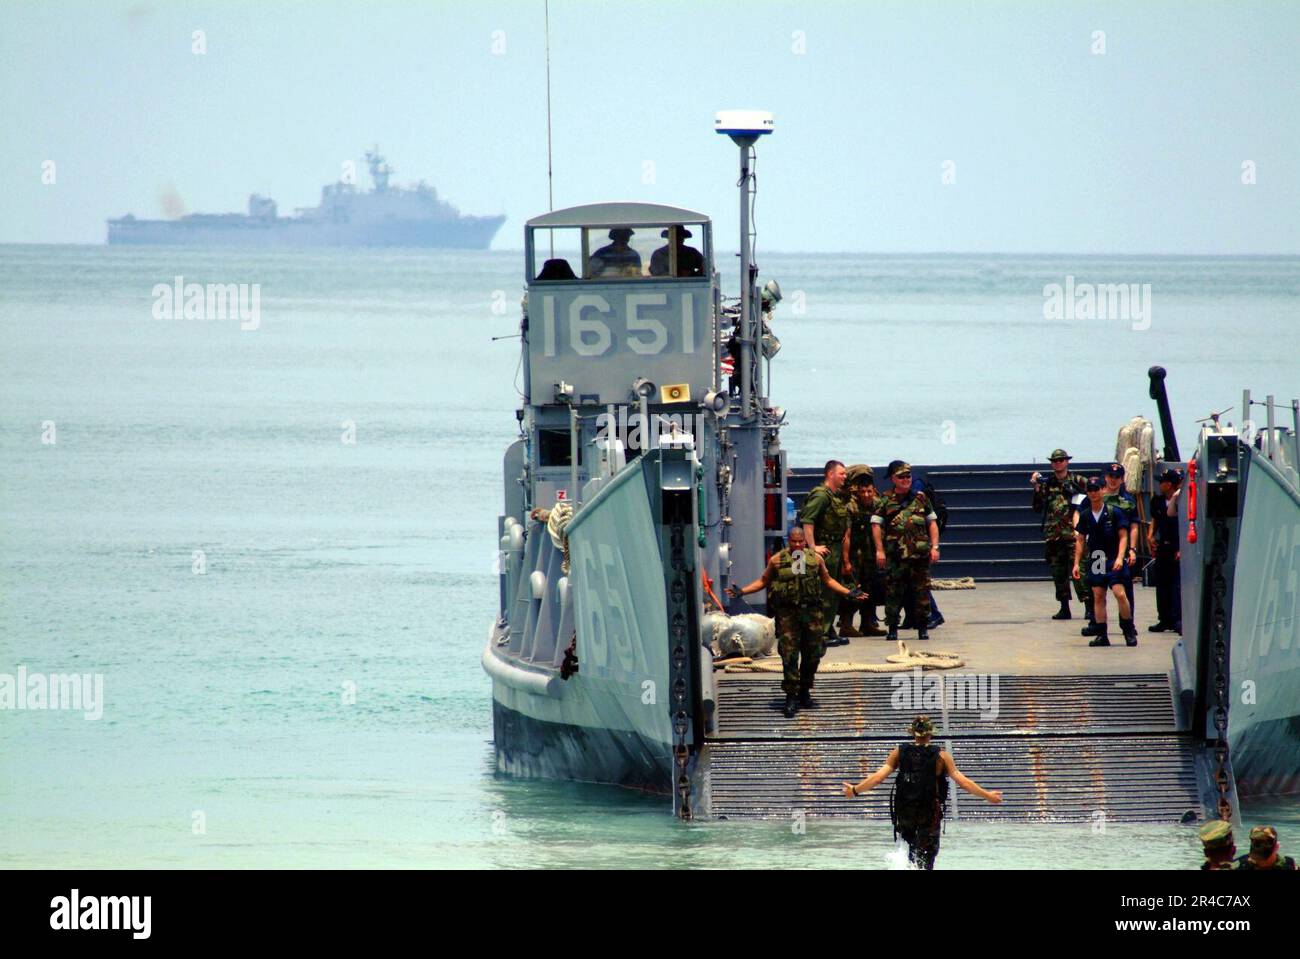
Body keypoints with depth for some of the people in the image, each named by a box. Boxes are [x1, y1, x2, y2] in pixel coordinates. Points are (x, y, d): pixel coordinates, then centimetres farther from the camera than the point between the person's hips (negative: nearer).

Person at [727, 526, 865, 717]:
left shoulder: (816, 559, 8)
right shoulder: (777, 561, 4)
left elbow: (828, 581, 21)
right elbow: (763, 581, 14)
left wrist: (849, 593, 15)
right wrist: (741, 591, 5)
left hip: (811, 611, 2)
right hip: (787, 613, -2)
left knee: (813, 653, 6)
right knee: (789, 655, -7)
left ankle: (804, 693, 22)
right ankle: (791, 697, -3)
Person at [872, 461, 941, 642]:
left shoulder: (920, 498, 11)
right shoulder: (885, 500, 4)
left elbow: (932, 523, 13)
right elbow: (876, 525, 1)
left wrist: (934, 547, 4)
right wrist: (880, 550, -7)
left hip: (920, 553, 2)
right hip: (895, 555, -2)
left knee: (922, 591, 2)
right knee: (893, 592, 0)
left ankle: (923, 628, 10)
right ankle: (892, 628, 8)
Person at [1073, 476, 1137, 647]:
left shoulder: (1114, 512, -3)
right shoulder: (1085, 515, 8)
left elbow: (1123, 536, -3)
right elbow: (1080, 540, 14)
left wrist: (1120, 557, -15)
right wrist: (1077, 563, 9)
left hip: (1113, 560, -4)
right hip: (1095, 560, 4)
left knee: (1120, 593, -14)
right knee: (1098, 596, 2)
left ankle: (1129, 631, -3)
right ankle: (1101, 634, 7)